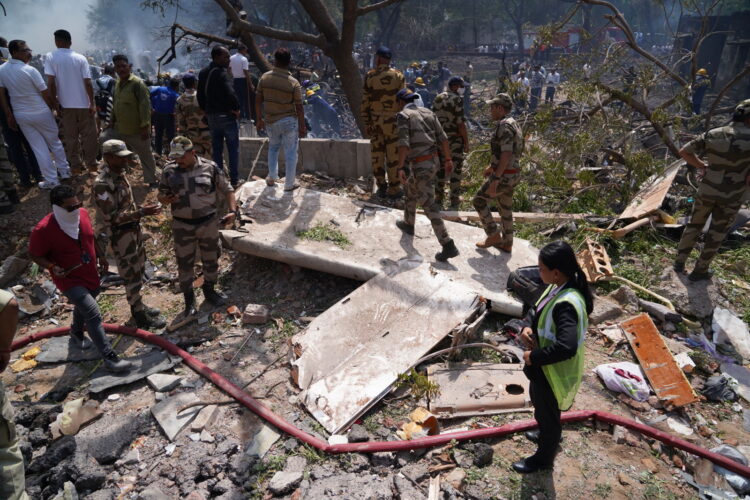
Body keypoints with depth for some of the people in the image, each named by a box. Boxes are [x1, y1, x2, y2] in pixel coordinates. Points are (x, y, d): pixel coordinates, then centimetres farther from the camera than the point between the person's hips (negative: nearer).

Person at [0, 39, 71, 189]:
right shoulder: (30, 70, -16)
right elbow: (46, 94, -13)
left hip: (21, 115, 4)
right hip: (41, 113, -4)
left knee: (39, 148, 7)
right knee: (55, 143, 15)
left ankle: (51, 180, 10)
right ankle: (64, 171, 25)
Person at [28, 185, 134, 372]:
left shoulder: (83, 213, -9)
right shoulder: (43, 229, -26)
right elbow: (35, 255, -12)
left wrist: (100, 255, 10)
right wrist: (52, 267, -28)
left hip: (90, 274, 7)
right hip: (69, 279, -7)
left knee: (83, 307, 29)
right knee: (93, 314, -16)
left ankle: (76, 333, 59)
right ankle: (109, 357, -10)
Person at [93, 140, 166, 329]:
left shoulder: (119, 173, 1)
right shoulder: (102, 184, -26)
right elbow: (112, 216, -26)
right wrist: (141, 213, -32)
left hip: (133, 229, 9)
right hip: (120, 235, -9)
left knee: (139, 269, 21)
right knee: (132, 275, 3)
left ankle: (138, 305, 38)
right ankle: (140, 316, 17)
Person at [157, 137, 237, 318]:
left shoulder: (210, 167, -7)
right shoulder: (169, 170, -2)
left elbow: (227, 189, 0)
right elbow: (161, 194, 8)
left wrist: (232, 210, -14)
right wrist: (165, 199, -16)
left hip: (208, 222, 0)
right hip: (182, 226, 1)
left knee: (210, 258, 15)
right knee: (184, 262, 8)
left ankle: (209, 289, 40)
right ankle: (189, 299, 26)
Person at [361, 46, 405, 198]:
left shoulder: (370, 76, 1)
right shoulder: (398, 75, -2)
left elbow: (365, 103, 0)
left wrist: (366, 124, 6)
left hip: (375, 121, 2)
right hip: (393, 121, -2)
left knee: (377, 155, 9)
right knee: (394, 155, 3)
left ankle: (381, 187, 15)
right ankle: (394, 188, 8)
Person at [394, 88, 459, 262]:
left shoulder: (403, 116, -11)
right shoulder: (428, 112, 11)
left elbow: (403, 143, -24)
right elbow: (442, 137, 7)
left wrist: (400, 168, -27)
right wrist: (448, 160, 12)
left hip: (421, 165, -9)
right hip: (432, 160, 9)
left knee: (428, 205, -6)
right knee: (411, 190, 31)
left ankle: (448, 246, -8)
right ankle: (408, 225, 51)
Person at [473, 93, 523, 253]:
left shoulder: (504, 125, -19)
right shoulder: (513, 124, 13)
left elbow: (506, 155, -27)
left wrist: (495, 179, -28)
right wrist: (491, 166, 32)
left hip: (504, 175, -10)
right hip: (513, 174, 10)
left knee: (479, 201, 4)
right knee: (505, 208, 17)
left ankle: (494, 235, 9)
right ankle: (506, 243, 26)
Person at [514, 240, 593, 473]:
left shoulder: (567, 304, -36)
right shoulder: (557, 287, -7)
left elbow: (566, 347, -43)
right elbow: (537, 308, 8)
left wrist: (534, 357, -29)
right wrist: (527, 326, -12)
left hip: (554, 370, -9)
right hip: (544, 366, 9)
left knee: (547, 412, 16)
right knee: (540, 404, 32)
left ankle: (543, 458, 42)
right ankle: (548, 435, 60)